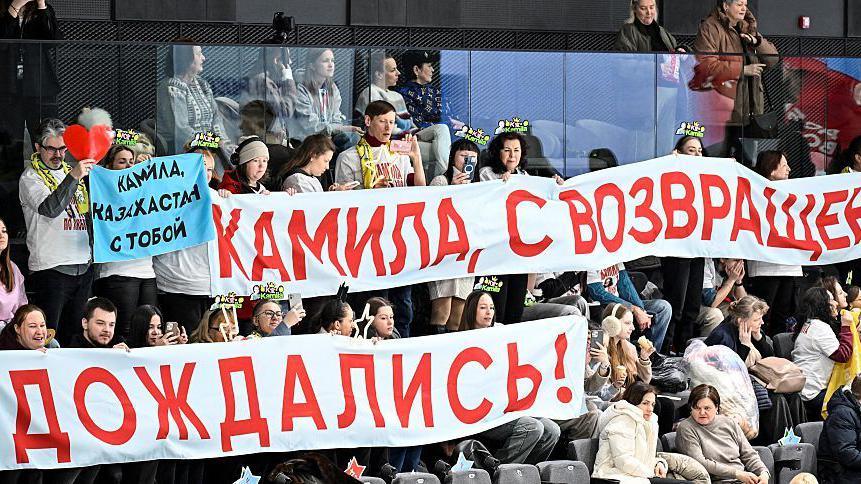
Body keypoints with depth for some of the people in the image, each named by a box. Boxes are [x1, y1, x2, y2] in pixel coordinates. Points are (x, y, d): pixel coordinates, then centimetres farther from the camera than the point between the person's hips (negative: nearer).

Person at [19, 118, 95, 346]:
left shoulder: (70, 171, 17)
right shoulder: (31, 177, -3)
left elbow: (89, 211, 27)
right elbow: (50, 208, -22)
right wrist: (74, 176, -30)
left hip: (83, 265, 7)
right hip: (51, 268, -7)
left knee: (75, 335, 10)